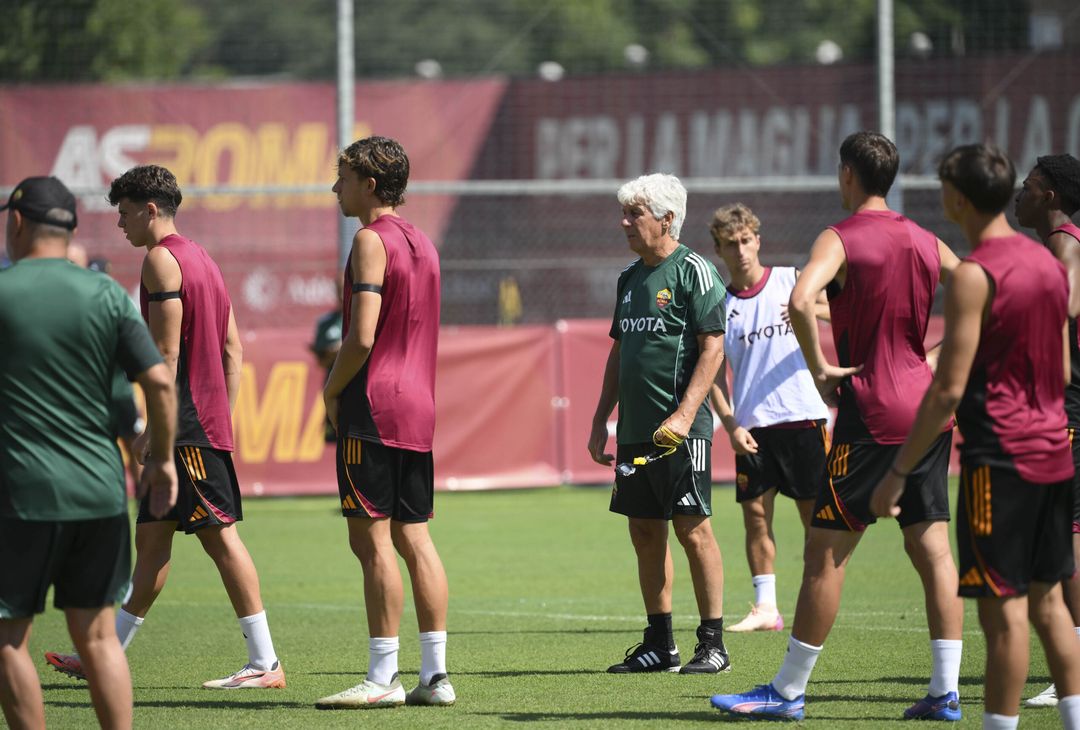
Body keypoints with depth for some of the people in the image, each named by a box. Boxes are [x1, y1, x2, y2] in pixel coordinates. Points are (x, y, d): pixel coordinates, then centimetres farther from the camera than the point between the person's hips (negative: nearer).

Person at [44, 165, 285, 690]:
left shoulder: (161, 259, -10)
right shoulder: (200, 258, 19)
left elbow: (167, 352, -17)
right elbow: (232, 348, 19)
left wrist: (153, 426, -16)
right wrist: (223, 417, 20)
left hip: (186, 426, -10)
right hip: (210, 421, 10)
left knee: (220, 536, -9)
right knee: (151, 538, 13)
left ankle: (265, 663, -9)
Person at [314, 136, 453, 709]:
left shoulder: (372, 241, -10)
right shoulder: (421, 242, 17)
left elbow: (362, 337, -18)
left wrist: (331, 389, -3)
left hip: (374, 404, -9)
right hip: (418, 404, 9)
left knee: (372, 538, -7)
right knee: (413, 537, 9)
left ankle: (382, 677, -10)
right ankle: (435, 675, 6)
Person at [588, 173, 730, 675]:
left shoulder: (693, 271, -7)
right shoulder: (630, 277, 16)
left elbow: (713, 348, -12)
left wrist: (684, 414, -20)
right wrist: (601, 421, 18)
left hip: (680, 429, -8)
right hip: (635, 430, 8)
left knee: (692, 529, -7)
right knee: (644, 531, 8)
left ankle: (713, 643, -3)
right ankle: (659, 645, 13)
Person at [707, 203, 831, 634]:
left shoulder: (791, 280, 3)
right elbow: (715, 374, 8)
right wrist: (730, 425, -5)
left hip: (803, 416, -2)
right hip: (752, 425, 2)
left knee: (815, 513, 0)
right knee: (755, 512, 0)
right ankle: (765, 607, 6)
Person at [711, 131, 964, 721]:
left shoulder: (841, 240, -8)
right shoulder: (926, 242, 10)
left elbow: (801, 300, -27)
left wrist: (819, 368, -15)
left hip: (872, 412, -6)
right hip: (927, 407, 6)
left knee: (825, 551, -1)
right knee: (932, 549, 6)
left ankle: (789, 690, 2)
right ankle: (945, 691, 3)